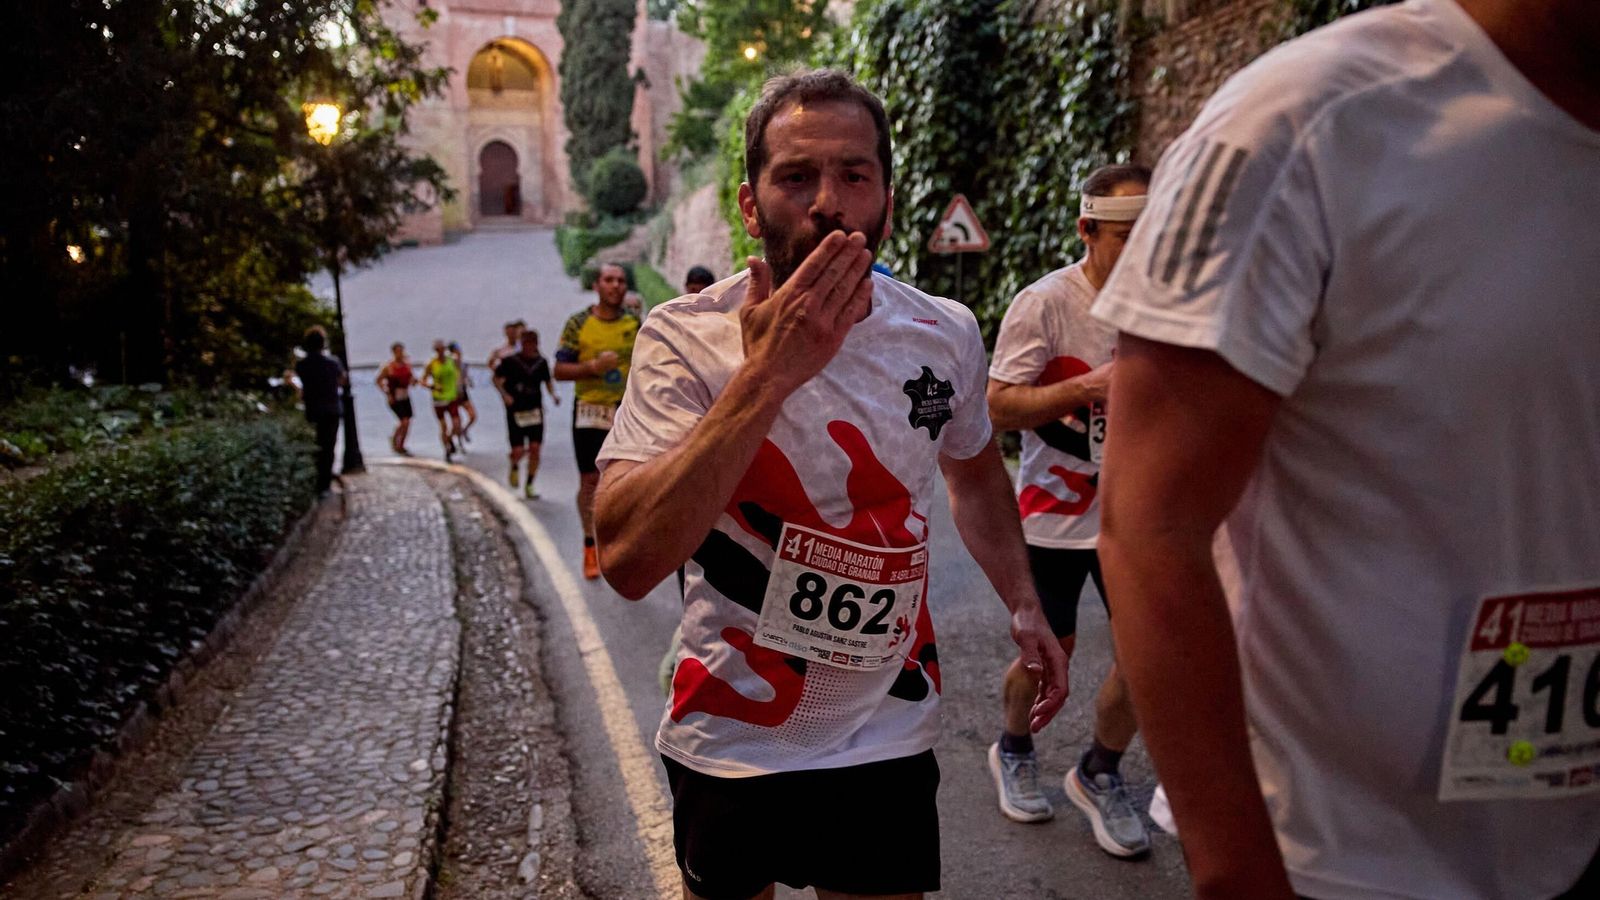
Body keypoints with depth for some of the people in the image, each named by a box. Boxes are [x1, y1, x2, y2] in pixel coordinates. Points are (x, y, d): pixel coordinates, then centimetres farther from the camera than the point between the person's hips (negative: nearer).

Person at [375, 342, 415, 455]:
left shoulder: (407, 364, 3)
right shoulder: (388, 367, -11)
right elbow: (379, 381, -3)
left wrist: (414, 379, -7)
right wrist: (387, 394, -9)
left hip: (405, 397, 5)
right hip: (394, 399, -5)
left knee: (407, 423, 8)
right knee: (405, 422, -14)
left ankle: (401, 446, 26)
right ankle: (394, 439, 11)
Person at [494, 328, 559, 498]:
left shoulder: (541, 362, 6)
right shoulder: (510, 361, -3)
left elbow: (548, 381, 17)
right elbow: (497, 379, -2)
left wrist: (553, 395, -1)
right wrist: (504, 394, -19)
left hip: (535, 410, 3)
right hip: (516, 411, -2)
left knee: (535, 449, -6)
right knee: (518, 451, -6)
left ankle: (529, 486, 7)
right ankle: (514, 467, 31)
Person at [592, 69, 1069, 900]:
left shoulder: (948, 335, -6)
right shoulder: (686, 338, -18)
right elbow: (627, 561, -30)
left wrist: (1022, 602, 4)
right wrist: (766, 376, -34)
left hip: (889, 733, 2)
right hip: (730, 733, -1)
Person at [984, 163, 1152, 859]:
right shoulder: (1044, 304, -13)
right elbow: (999, 408, -14)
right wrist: (1089, 387, -25)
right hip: (1056, 512, -4)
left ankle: (1099, 774, 28)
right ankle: (1012, 751, 38)